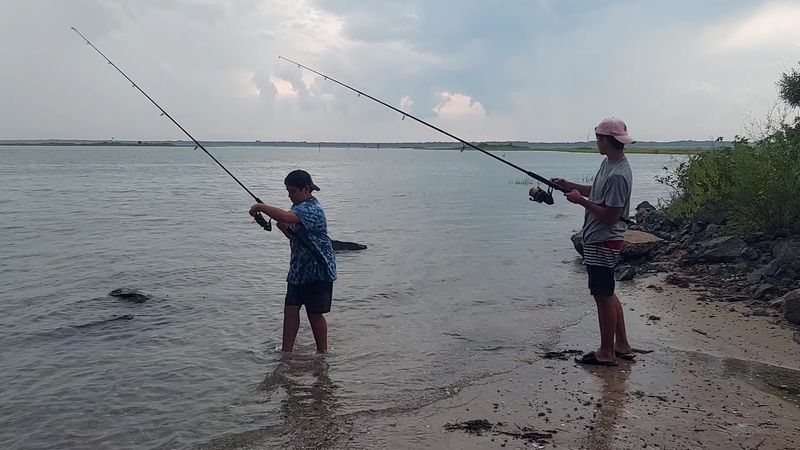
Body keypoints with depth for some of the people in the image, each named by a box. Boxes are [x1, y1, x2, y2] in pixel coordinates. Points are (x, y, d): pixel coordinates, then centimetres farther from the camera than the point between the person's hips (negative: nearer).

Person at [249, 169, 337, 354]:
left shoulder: (311, 209, -20)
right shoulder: (299, 207, 12)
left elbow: (285, 216, -39)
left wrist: (261, 207, -27)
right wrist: (284, 228, 0)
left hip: (318, 271, -9)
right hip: (298, 269, 9)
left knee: (315, 313, 2)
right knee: (290, 309, 4)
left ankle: (323, 352, 18)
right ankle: (286, 351, 11)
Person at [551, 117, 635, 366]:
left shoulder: (618, 175, -23)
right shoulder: (608, 163, 8)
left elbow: (610, 216, -24)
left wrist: (581, 200, -16)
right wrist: (569, 185, 13)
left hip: (603, 242, -10)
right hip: (598, 240, 10)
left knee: (603, 296, 1)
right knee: (607, 293, 18)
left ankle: (606, 353, 14)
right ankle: (622, 345, 29)